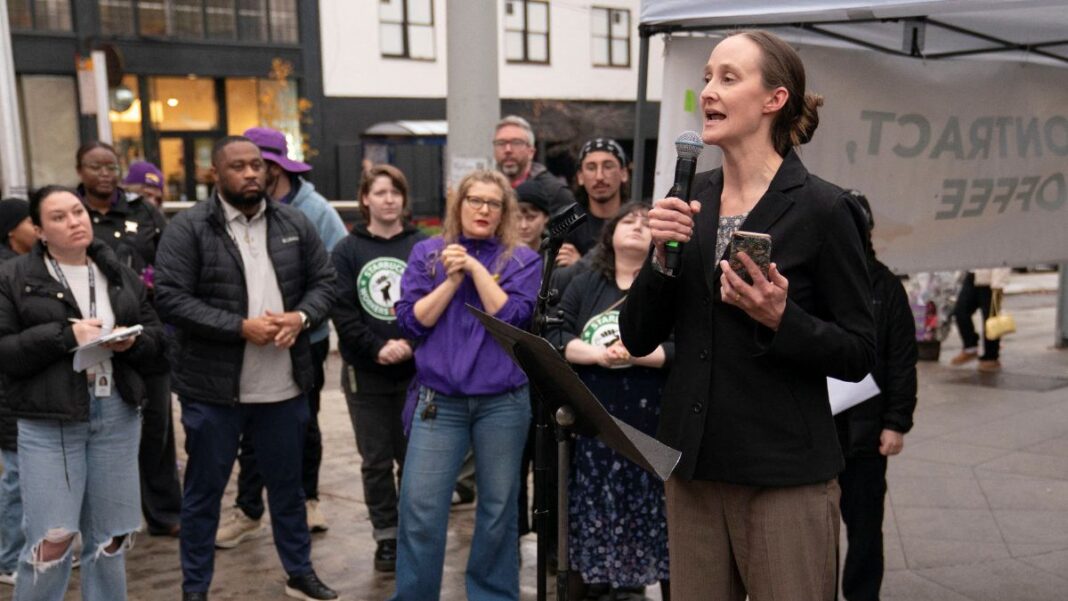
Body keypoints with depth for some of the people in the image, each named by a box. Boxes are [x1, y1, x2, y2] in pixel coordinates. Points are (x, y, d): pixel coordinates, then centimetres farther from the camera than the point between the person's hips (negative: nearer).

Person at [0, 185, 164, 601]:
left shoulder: (120, 274, 11)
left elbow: (155, 335, 11)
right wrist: (65, 336, -19)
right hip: (48, 420, -4)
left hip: (118, 414, 4)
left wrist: (132, 342, -11)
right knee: (51, 538, -5)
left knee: (111, 535, 12)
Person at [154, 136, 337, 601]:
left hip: (284, 386, 4)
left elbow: (325, 281, 7)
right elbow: (170, 299, -15)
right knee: (204, 490, 11)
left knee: (288, 484, 18)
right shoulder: (188, 228, -9)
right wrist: (240, 327, -20)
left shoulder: (294, 223, 5)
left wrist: (302, 317, -13)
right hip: (213, 388, -4)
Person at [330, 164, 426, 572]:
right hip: (365, 373, 0)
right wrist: (377, 349, -15)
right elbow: (342, 311, -5)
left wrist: (410, 344, -17)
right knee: (376, 460, 8)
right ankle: (386, 537, 19)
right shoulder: (347, 251, 3)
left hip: (416, 370, 0)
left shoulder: (423, 247, 2)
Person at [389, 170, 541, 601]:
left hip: (503, 401, 0)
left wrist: (475, 268, -11)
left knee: (499, 508, 9)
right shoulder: (427, 253, 7)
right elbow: (411, 321, 0)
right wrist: (452, 279, -9)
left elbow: (511, 317, -10)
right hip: (439, 400, 0)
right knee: (420, 510, -2)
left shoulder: (522, 260, 4)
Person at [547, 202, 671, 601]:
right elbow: (556, 337, 3)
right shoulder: (584, 285, 13)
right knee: (595, 518, 9)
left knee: (659, 519, 0)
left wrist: (636, 355, -18)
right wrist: (598, 354, -12)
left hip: (654, 429, -3)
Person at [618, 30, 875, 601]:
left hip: (786, 475, -5)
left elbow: (859, 355, -7)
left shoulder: (822, 207, -10)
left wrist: (780, 319, -23)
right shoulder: (690, 199, 5)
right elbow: (637, 339, 4)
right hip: (693, 464, 5)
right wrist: (663, 256, -12)